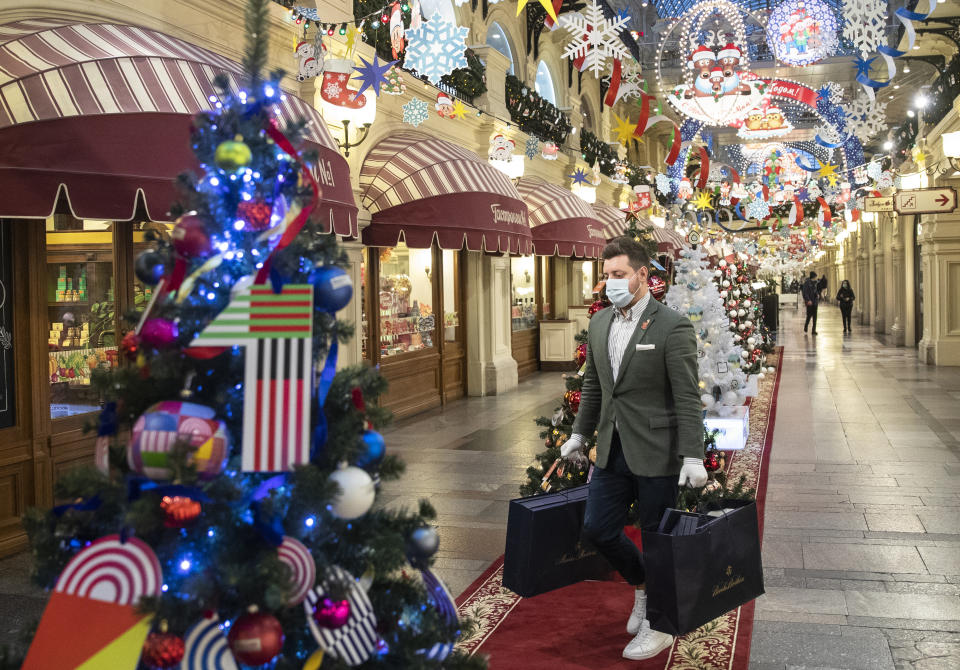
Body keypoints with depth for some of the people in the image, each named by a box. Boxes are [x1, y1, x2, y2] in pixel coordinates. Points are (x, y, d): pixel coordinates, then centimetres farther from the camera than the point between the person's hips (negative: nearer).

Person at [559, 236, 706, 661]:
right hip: (613, 450, 6)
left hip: (656, 452, -6)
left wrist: (693, 457, -17)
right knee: (597, 528, 9)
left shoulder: (672, 327, -12)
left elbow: (688, 397, -14)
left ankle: (659, 624, 24)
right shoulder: (599, 323, 8)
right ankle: (644, 586, 36)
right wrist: (579, 434, 20)